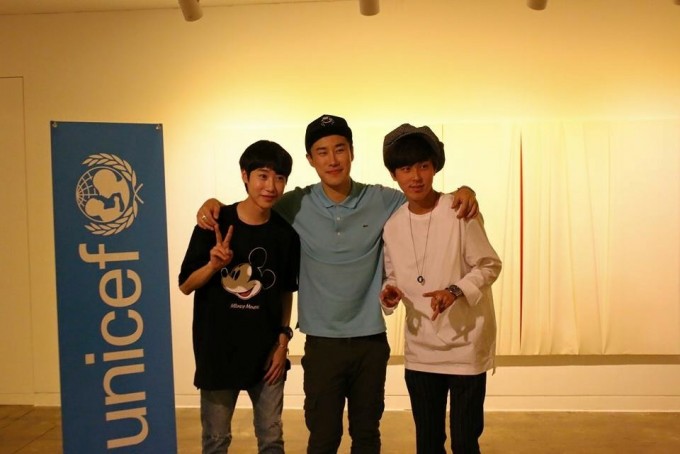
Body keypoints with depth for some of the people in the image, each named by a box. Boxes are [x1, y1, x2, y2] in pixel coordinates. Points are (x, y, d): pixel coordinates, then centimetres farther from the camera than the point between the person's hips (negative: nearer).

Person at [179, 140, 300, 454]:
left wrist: (283, 338, 2)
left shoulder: (286, 233, -4)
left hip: (267, 351, 2)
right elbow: (185, 286, -4)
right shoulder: (215, 224, -11)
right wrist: (213, 265, -22)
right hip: (217, 350, -2)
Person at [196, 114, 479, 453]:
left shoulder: (382, 201, -5)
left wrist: (463, 192, -16)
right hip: (322, 342, -1)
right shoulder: (296, 205, -6)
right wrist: (214, 204, -12)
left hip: (371, 340, 1)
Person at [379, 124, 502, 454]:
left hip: (466, 344, -4)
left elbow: (489, 265, -9)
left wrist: (455, 291, -24)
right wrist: (389, 294, -10)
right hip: (420, 348, 4)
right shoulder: (392, 225, 0)